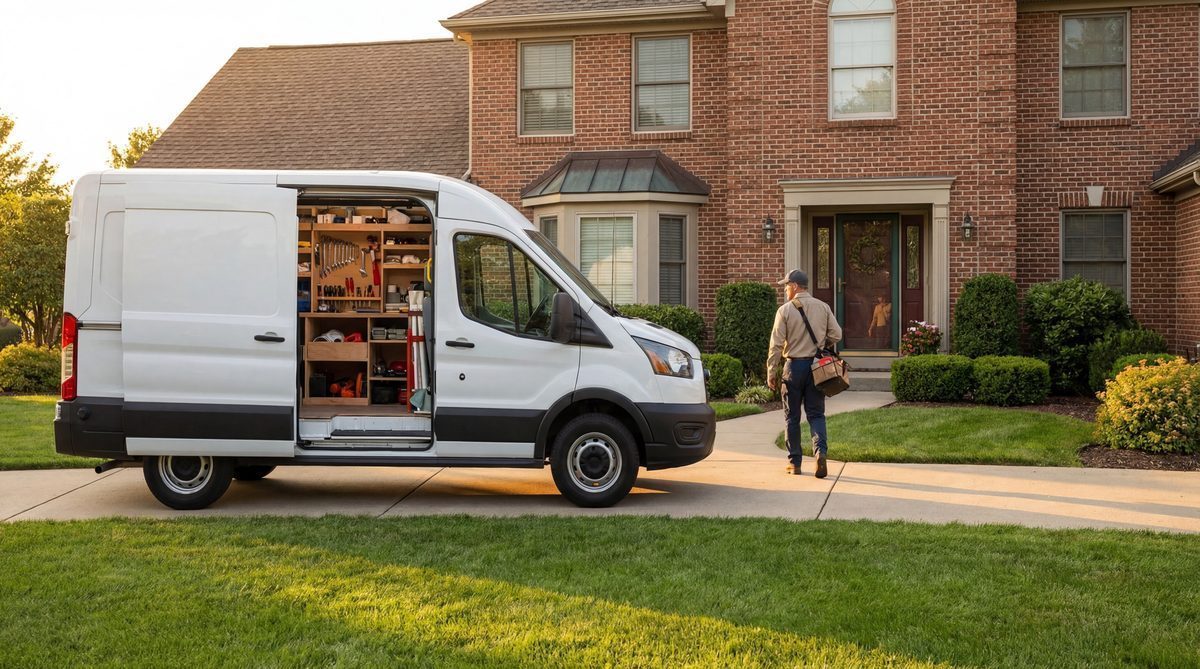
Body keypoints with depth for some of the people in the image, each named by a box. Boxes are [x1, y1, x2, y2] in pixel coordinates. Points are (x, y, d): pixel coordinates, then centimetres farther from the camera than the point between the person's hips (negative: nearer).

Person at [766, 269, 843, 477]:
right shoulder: (823, 307, 3)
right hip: (817, 366, 3)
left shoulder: (785, 310, -7)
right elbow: (836, 335, 3)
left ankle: (795, 462, 11)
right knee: (816, 414, 7)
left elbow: (776, 345, -8)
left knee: (792, 417, 8)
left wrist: (771, 372, -2)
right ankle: (820, 450, -16)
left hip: (794, 365, -3)